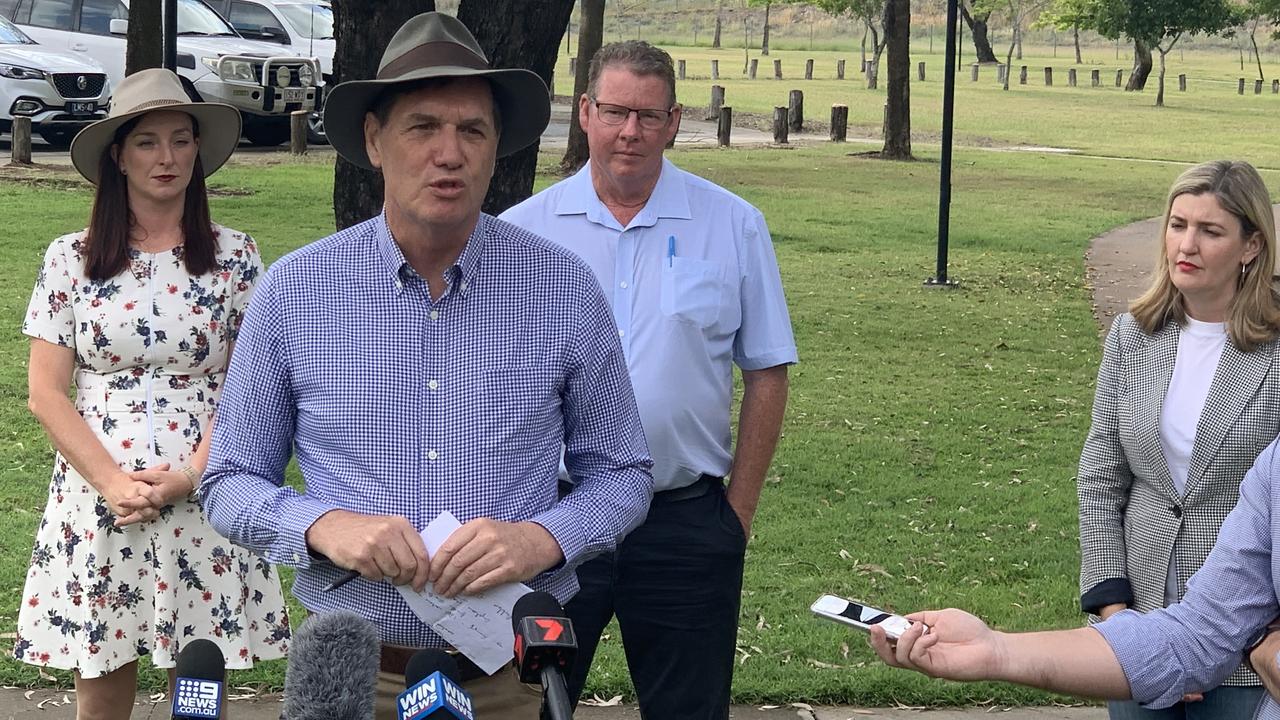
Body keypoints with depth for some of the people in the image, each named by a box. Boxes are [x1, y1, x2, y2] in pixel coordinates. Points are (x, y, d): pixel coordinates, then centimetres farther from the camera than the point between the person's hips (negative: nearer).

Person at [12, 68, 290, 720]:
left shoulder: (234, 257, 3)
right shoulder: (70, 260, 4)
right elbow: (45, 392, 1)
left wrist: (186, 478, -12)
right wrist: (113, 483, -11)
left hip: (203, 500, 0)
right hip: (95, 498, 1)